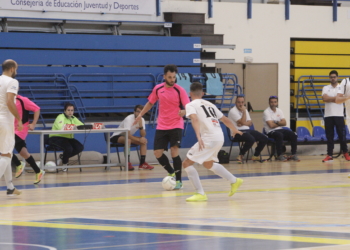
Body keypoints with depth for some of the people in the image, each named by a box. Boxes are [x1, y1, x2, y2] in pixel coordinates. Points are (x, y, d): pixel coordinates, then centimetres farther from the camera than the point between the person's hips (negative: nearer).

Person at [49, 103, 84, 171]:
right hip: (56, 137, -7)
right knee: (69, 148, -33)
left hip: (68, 138, 7)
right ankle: (64, 163, 0)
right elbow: (60, 127, -29)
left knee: (80, 147, -15)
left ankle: (62, 157, 8)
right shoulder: (61, 117, -9)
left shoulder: (73, 118, 13)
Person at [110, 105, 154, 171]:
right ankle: (128, 163, -34)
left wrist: (140, 125, -25)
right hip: (116, 136, -8)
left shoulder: (142, 120, -3)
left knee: (144, 140, -9)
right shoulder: (129, 119, -26)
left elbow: (143, 135, -9)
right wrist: (139, 139, -26)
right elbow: (127, 135, -33)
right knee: (128, 140, -39)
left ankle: (142, 163, -11)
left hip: (128, 136, 8)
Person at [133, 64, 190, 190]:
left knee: (174, 150, -16)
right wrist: (140, 115, 15)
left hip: (176, 125, -4)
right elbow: (150, 103, 18)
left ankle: (179, 181, -5)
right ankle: (172, 172, 24)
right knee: (157, 153, -1)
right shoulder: (158, 89, 2)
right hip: (161, 126, 4)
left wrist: (183, 112, -36)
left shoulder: (180, 90, -10)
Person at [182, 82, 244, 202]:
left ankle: (200, 194, -8)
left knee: (187, 163, -1)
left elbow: (195, 119, -19)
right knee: (208, 164, 31)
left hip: (209, 138, -8)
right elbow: (225, 120, 29)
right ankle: (234, 181, 34)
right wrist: (234, 130, 47)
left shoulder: (191, 105, 2)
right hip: (220, 137, 8)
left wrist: (198, 136, -32)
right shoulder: (209, 104, 22)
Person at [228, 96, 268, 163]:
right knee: (251, 139, -36)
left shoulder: (245, 110, 18)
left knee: (264, 139, -3)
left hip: (247, 130, 8)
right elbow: (243, 122, -16)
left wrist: (243, 123, -9)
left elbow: (250, 123, 11)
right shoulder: (233, 111, -8)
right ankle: (240, 155, -17)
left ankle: (256, 155, 14)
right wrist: (244, 111, -12)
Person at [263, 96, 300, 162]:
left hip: (280, 129, 6)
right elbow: (271, 125, -16)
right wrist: (280, 123, -1)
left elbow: (284, 123, 4)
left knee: (293, 135, -17)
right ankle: (279, 155, -30)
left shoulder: (279, 111, 13)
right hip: (271, 132, -6)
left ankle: (294, 154, -13)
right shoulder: (266, 112, -8)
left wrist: (276, 122, -13)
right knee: (279, 135, -38)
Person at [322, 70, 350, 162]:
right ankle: (329, 155, 4)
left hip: (339, 115, -1)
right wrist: (335, 98, -10)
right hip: (328, 115, 1)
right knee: (329, 136, 1)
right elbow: (325, 98, -9)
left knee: (342, 135, 0)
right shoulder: (326, 88, 8)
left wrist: (330, 98, -11)